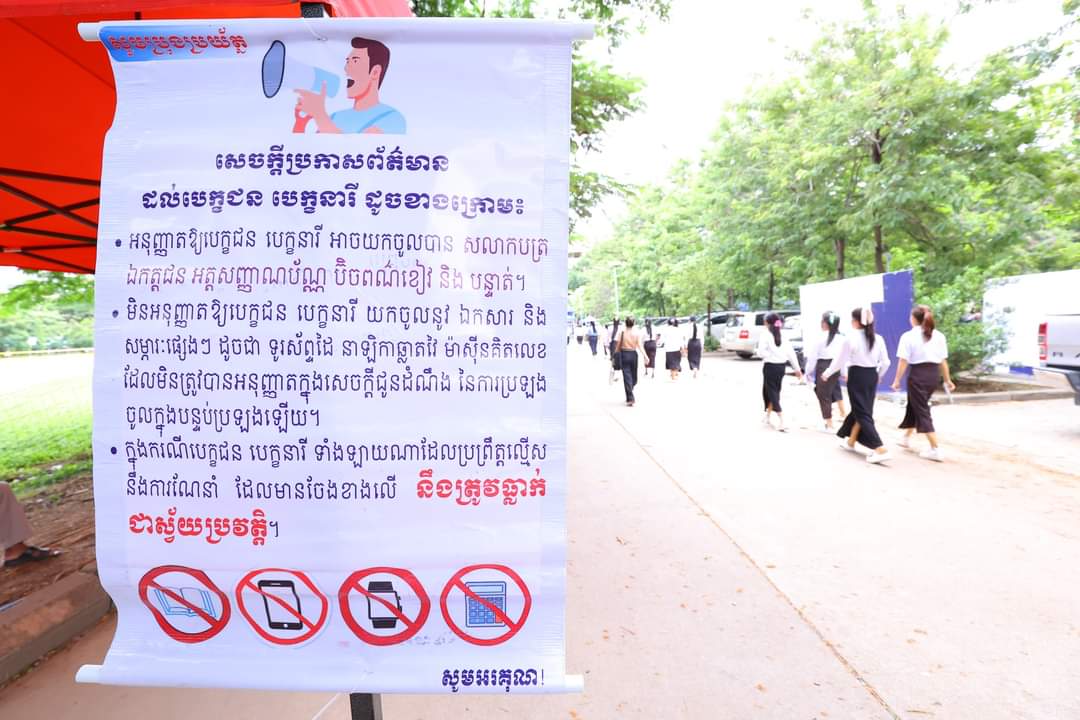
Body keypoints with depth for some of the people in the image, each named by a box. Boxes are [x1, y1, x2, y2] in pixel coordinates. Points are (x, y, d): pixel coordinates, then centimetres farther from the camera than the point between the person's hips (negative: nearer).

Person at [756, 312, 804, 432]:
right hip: (781, 366, 6)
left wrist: (769, 355, 0)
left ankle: (782, 422, -10)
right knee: (774, 391, 21)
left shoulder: (765, 335, -10)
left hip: (770, 367, -6)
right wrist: (797, 368, 5)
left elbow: (761, 352, -20)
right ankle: (768, 417, 33)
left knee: (772, 393, 1)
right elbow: (791, 352, 3)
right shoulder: (783, 336, 4)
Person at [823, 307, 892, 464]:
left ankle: (880, 449, -12)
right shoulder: (878, 338, 4)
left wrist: (827, 373, 9)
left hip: (857, 376, -6)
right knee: (860, 409, 20)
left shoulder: (850, 338, -12)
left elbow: (840, 361, -7)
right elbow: (885, 362, 6)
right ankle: (850, 442, 34)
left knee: (862, 413, -2)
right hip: (872, 376, 6)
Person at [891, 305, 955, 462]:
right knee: (914, 405, 23)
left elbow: (903, 361, -10)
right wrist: (947, 380, 15)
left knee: (922, 411, 0)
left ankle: (936, 449, -5)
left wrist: (897, 380, -4)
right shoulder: (939, 335, 8)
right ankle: (906, 438, 38)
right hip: (934, 374, 6)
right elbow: (943, 360, 8)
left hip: (918, 374, -6)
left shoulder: (908, 336, -7)